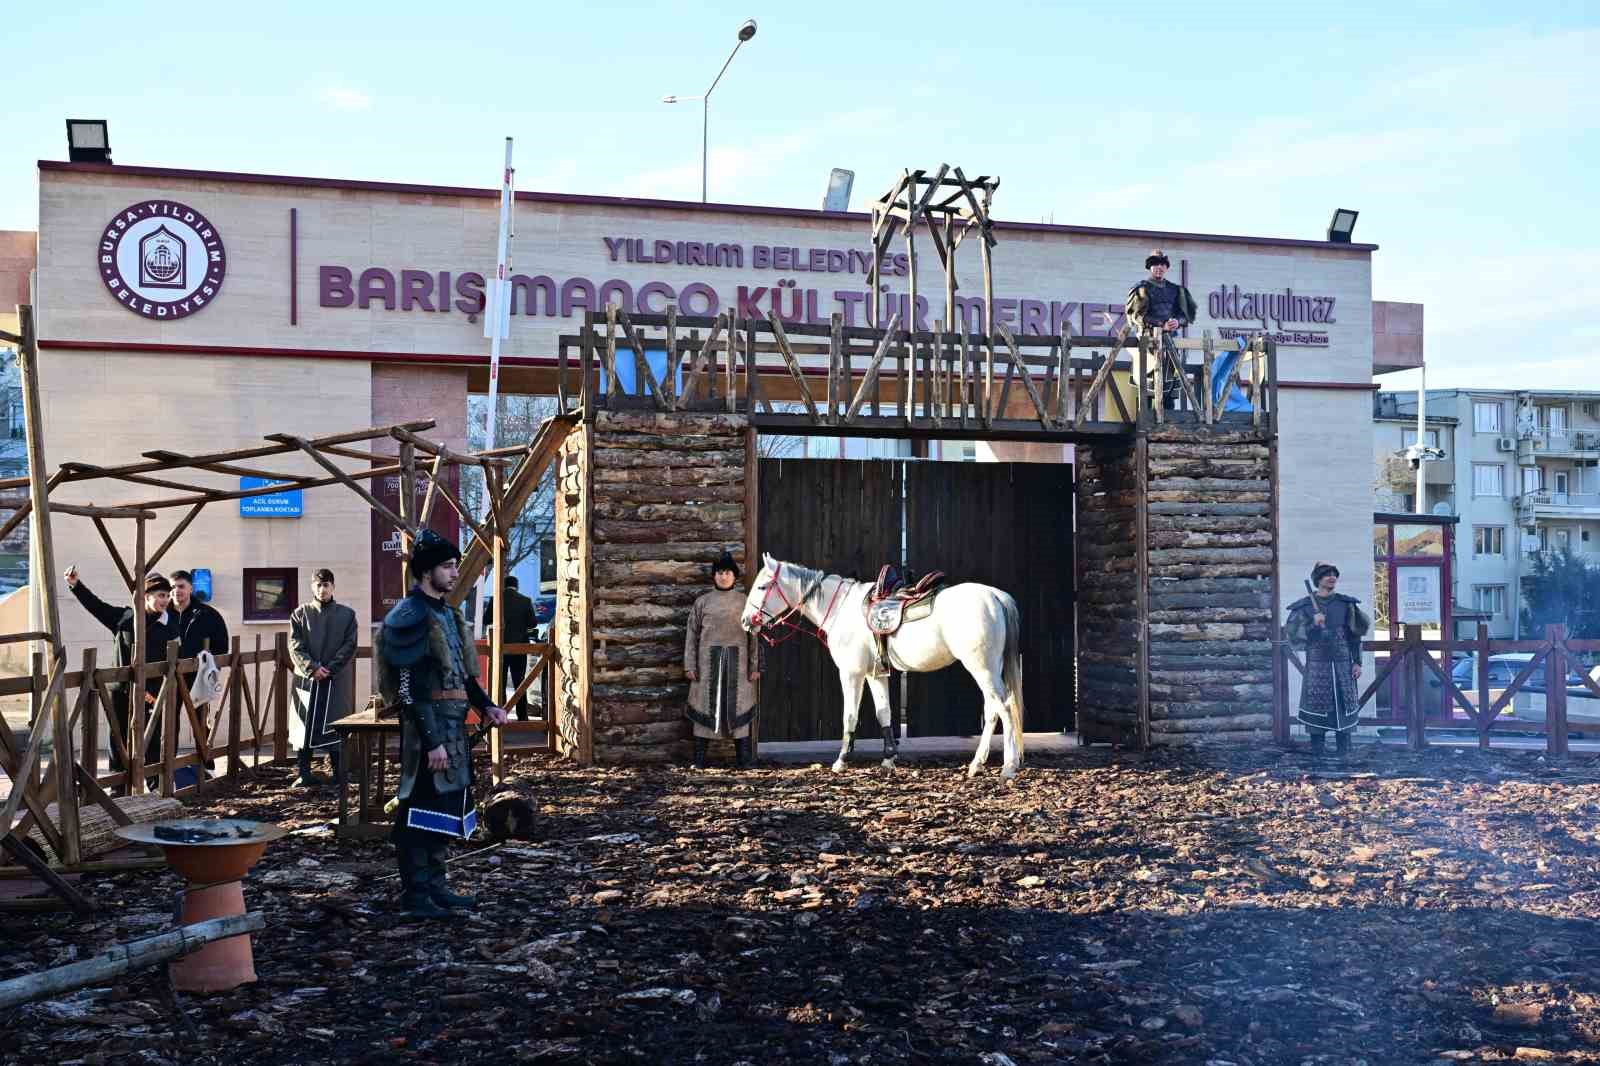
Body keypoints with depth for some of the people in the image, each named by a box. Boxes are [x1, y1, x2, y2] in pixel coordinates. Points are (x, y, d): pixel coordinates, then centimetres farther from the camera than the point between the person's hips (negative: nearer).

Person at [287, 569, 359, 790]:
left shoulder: (347, 615, 6)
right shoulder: (300, 613, 7)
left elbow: (349, 647, 0)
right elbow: (295, 647, 0)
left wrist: (329, 669, -11)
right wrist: (312, 668, -13)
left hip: (336, 680, -1)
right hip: (306, 678, 1)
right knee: (304, 726, 2)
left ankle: (338, 772, 8)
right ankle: (304, 774, 7)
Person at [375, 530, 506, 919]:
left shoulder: (446, 613, 15)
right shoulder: (410, 618, -15)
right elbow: (409, 689, -19)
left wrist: (485, 706, 8)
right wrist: (430, 741, -22)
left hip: (453, 725, 9)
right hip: (427, 727, -9)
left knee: (444, 807, 14)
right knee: (421, 809, -2)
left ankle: (435, 886, 24)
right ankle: (415, 894, 6)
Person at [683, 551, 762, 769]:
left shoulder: (745, 601, 6)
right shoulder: (702, 602, 6)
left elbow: (754, 636, 5)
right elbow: (692, 634, 6)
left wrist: (755, 666, 0)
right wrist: (690, 665, -1)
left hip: (738, 662, 0)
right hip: (708, 661, 0)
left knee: (739, 705, 3)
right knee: (704, 705, 2)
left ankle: (744, 758, 9)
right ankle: (699, 759, 8)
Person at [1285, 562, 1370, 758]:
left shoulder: (1345, 604, 8)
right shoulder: (1304, 607, 1)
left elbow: (1355, 636, 11)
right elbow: (1294, 635, -3)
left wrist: (1357, 662, 5)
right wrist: (1313, 624, -17)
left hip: (1343, 664, 2)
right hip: (1317, 665, -2)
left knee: (1345, 706, 3)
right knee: (1317, 708, -3)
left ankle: (1344, 754, 12)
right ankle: (1318, 755, 4)